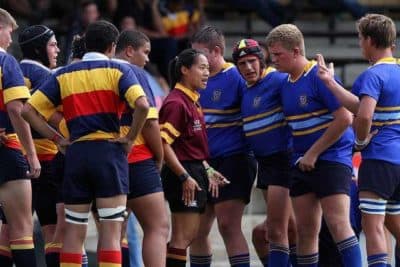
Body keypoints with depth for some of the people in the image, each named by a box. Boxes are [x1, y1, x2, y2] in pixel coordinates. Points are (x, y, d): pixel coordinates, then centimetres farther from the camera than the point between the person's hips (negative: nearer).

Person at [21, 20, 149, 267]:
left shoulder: (63, 75, 12)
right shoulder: (118, 71, 1)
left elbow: (29, 110, 6)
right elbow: (142, 105, -16)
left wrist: (57, 139, 8)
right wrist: (130, 139, -4)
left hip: (76, 153, 3)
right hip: (109, 152, -3)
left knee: (73, 232, 8)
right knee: (111, 231, -3)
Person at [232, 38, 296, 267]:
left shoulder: (278, 80, -13)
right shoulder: (246, 91, 14)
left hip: (283, 159, -9)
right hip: (264, 161, 9)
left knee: (276, 231, -9)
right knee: (289, 226, 17)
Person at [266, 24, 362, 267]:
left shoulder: (319, 77, -13)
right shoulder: (286, 84, 11)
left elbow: (345, 119, -19)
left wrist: (313, 153, -15)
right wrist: (300, 157, 8)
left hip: (331, 158, -8)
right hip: (302, 163, 8)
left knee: (338, 225, -15)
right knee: (305, 230, 6)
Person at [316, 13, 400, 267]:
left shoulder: (372, 75, -13)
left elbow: (364, 115, -28)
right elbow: (360, 106, 5)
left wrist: (361, 141, -9)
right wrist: (331, 83, 2)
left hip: (379, 160, -8)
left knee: (373, 226, -7)